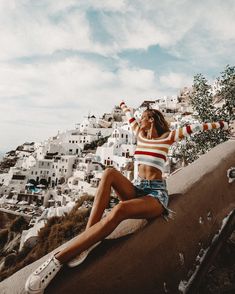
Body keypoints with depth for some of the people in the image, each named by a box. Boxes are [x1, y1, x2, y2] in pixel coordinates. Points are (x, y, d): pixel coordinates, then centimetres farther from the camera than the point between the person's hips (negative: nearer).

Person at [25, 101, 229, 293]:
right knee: (109, 173, -28)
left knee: (119, 210, -38)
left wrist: (220, 124, 10)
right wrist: (123, 106, 48)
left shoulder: (167, 138, 4)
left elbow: (193, 127, 7)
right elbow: (130, 116, 33)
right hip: (137, 188, 5)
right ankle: (88, 237, -34)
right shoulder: (140, 135, 18)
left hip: (156, 193, -5)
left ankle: (59, 259, -40)